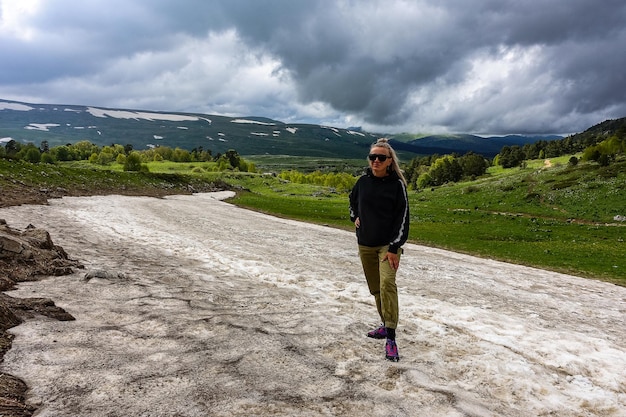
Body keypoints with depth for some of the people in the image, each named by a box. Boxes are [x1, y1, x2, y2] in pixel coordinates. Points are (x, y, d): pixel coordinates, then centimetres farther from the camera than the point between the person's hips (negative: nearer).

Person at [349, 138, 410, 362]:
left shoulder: (397, 184, -9)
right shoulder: (363, 181, 3)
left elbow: (402, 217, -11)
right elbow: (352, 201, 24)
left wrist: (394, 247, -15)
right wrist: (355, 217, 6)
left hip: (388, 244, -5)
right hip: (365, 244, 5)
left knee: (387, 284, -21)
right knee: (375, 288, 13)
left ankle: (391, 338, -17)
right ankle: (386, 325, 31)